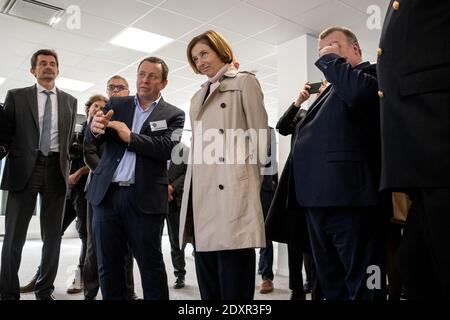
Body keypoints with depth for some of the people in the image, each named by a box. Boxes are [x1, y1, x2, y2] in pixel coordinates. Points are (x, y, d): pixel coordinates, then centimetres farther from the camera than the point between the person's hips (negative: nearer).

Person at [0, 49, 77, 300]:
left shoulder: (70, 101, 13)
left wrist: (65, 166, 8)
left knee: (53, 235, 6)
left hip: (56, 169, 2)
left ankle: (45, 291, 18)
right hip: (24, 169, -2)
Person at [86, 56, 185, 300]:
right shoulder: (116, 104, 12)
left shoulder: (173, 115, 4)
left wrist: (130, 136, -19)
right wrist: (96, 128, -21)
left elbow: (167, 148, -11)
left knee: (151, 264, 5)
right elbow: (92, 139, 2)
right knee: (108, 265, 11)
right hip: (106, 193, 3)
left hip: (144, 198, -3)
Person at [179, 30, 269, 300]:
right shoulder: (198, 97, 27)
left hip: (233, 193, -7)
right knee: (208, 287, 10)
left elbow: (259, 136, 0)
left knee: (235, 288, -5)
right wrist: (190, 185, 14)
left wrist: (250, 181, -2)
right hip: (200, 194, 7)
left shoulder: (244, 82, 7)